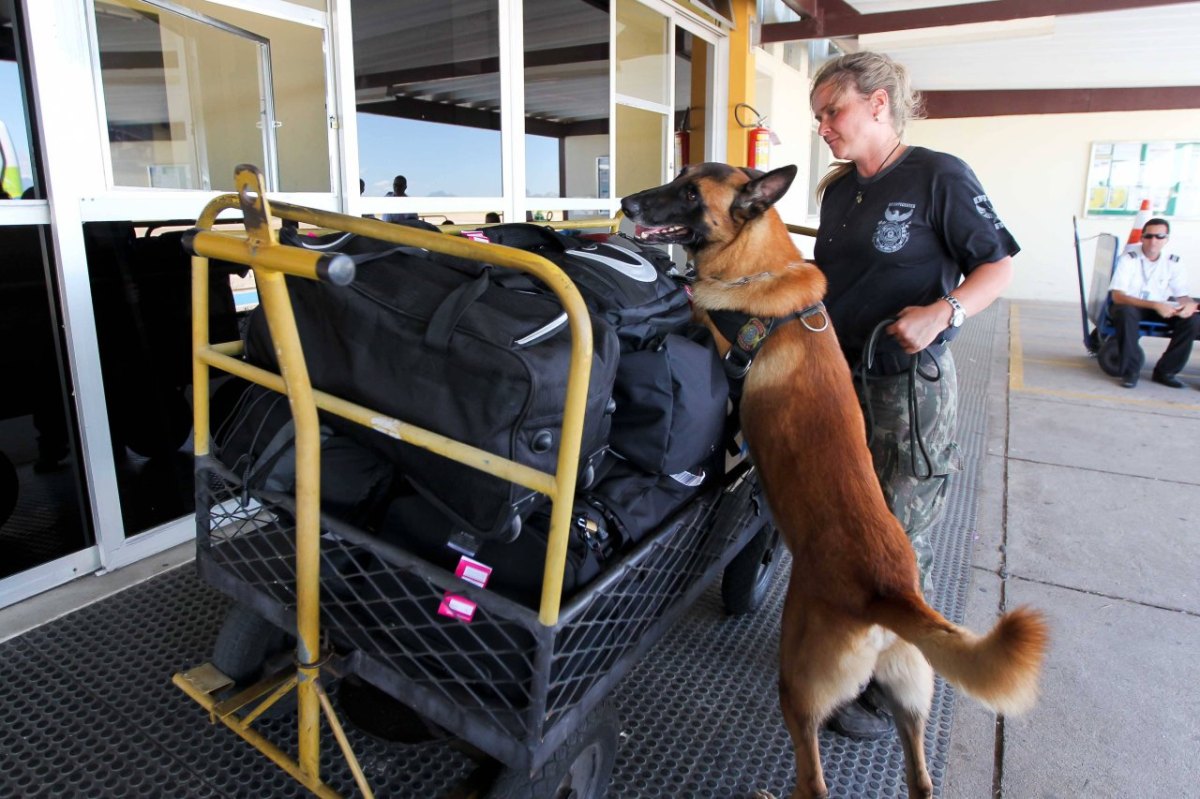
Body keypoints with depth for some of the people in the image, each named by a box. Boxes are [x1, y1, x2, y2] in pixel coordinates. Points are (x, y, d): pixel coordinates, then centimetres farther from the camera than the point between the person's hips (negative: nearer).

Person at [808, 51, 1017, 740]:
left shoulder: (938, 176, -9)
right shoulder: (838, 191, 12)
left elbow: (999, 265, -9)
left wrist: (943, 311, -25)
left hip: (909, 385, -7)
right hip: (838, 378, 7)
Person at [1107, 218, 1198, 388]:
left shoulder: (1173, 262, -1)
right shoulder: (1128, 259, -14)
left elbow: (1183, 296, 0)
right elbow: (1117, 296, -23)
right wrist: (1156, 305, -33)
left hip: (1160, 309, 5)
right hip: (1129, 306, -4)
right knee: (1126, 313, -39)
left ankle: (1165, 371, -7)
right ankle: (1130, 371, -27)